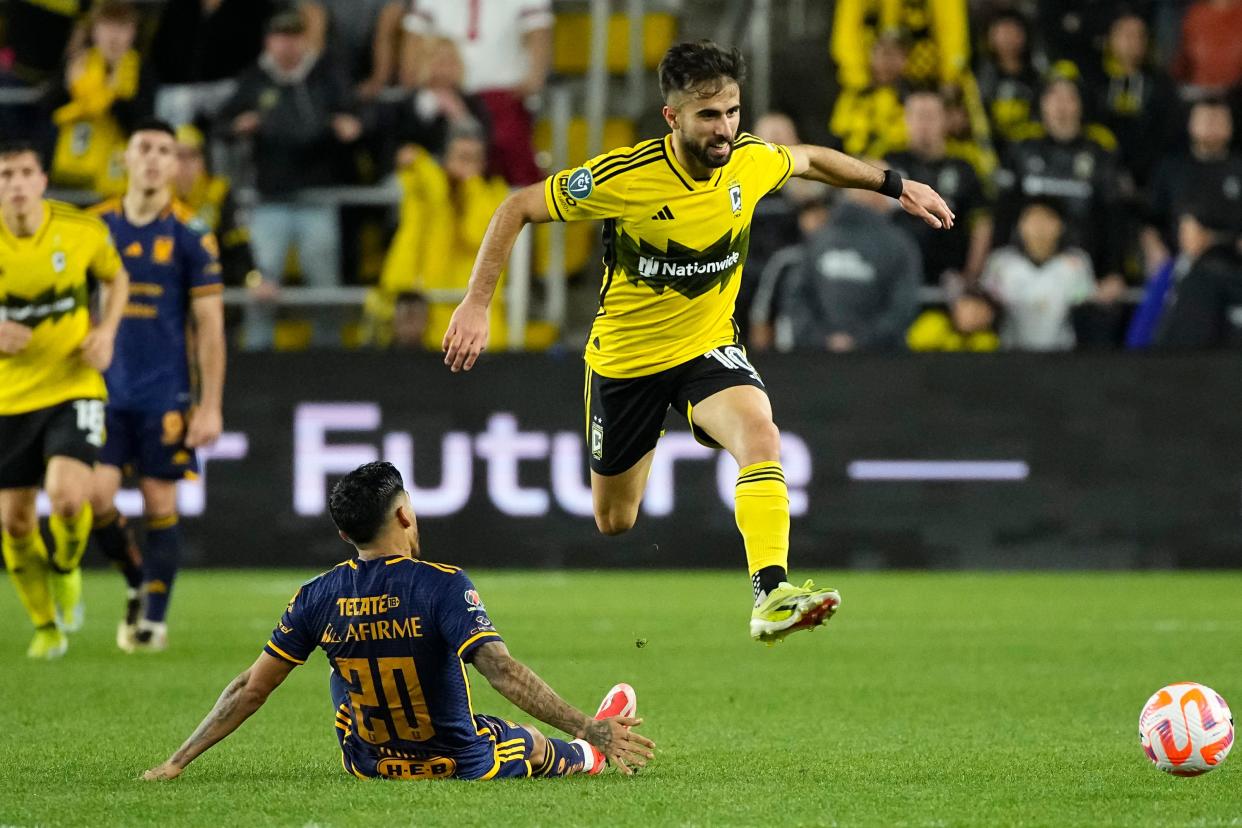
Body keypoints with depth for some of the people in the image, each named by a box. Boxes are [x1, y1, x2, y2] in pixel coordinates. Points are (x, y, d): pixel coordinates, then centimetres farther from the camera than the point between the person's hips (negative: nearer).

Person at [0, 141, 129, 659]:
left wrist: (106, 330, -5)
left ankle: (66, 569, 11)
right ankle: (46, 627, 25)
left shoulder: (83, 230, -7)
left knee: (67, 496, -24)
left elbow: (116, 278, 13)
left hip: (74, 388, -1)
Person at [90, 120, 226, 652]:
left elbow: (210, 325, -2)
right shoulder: (95, 226, 4)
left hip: (165, 394, -2)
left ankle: (154, 619, 10)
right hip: (104, 389, 2)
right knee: (96, 496, -9)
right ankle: (135, 583, 16)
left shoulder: (191, 235, -3)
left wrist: (210, 405, -7)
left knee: (160, 506, -1)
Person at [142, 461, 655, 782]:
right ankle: (585, 755, 63)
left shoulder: (318, 599, -11)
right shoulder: (443, 587, -24)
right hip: (464, 768, -3)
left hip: (370, 771, 3)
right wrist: (589, 730, -32)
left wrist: (178, 762, 0)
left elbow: (251, 689, -8)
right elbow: (501, 670, -32)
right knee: (538, 747, 28)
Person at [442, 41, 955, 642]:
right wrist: (476, 304, -18)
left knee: (759, 432, -31)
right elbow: (518, 208, -13)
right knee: (614, 524, 9)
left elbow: (809, 159, 14)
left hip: (708, 346, 1)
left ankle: (771, 598, -39)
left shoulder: (751, 161, -12)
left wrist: (894, 185, 18)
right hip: (624, 359, -1)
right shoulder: (625, 176, -24)